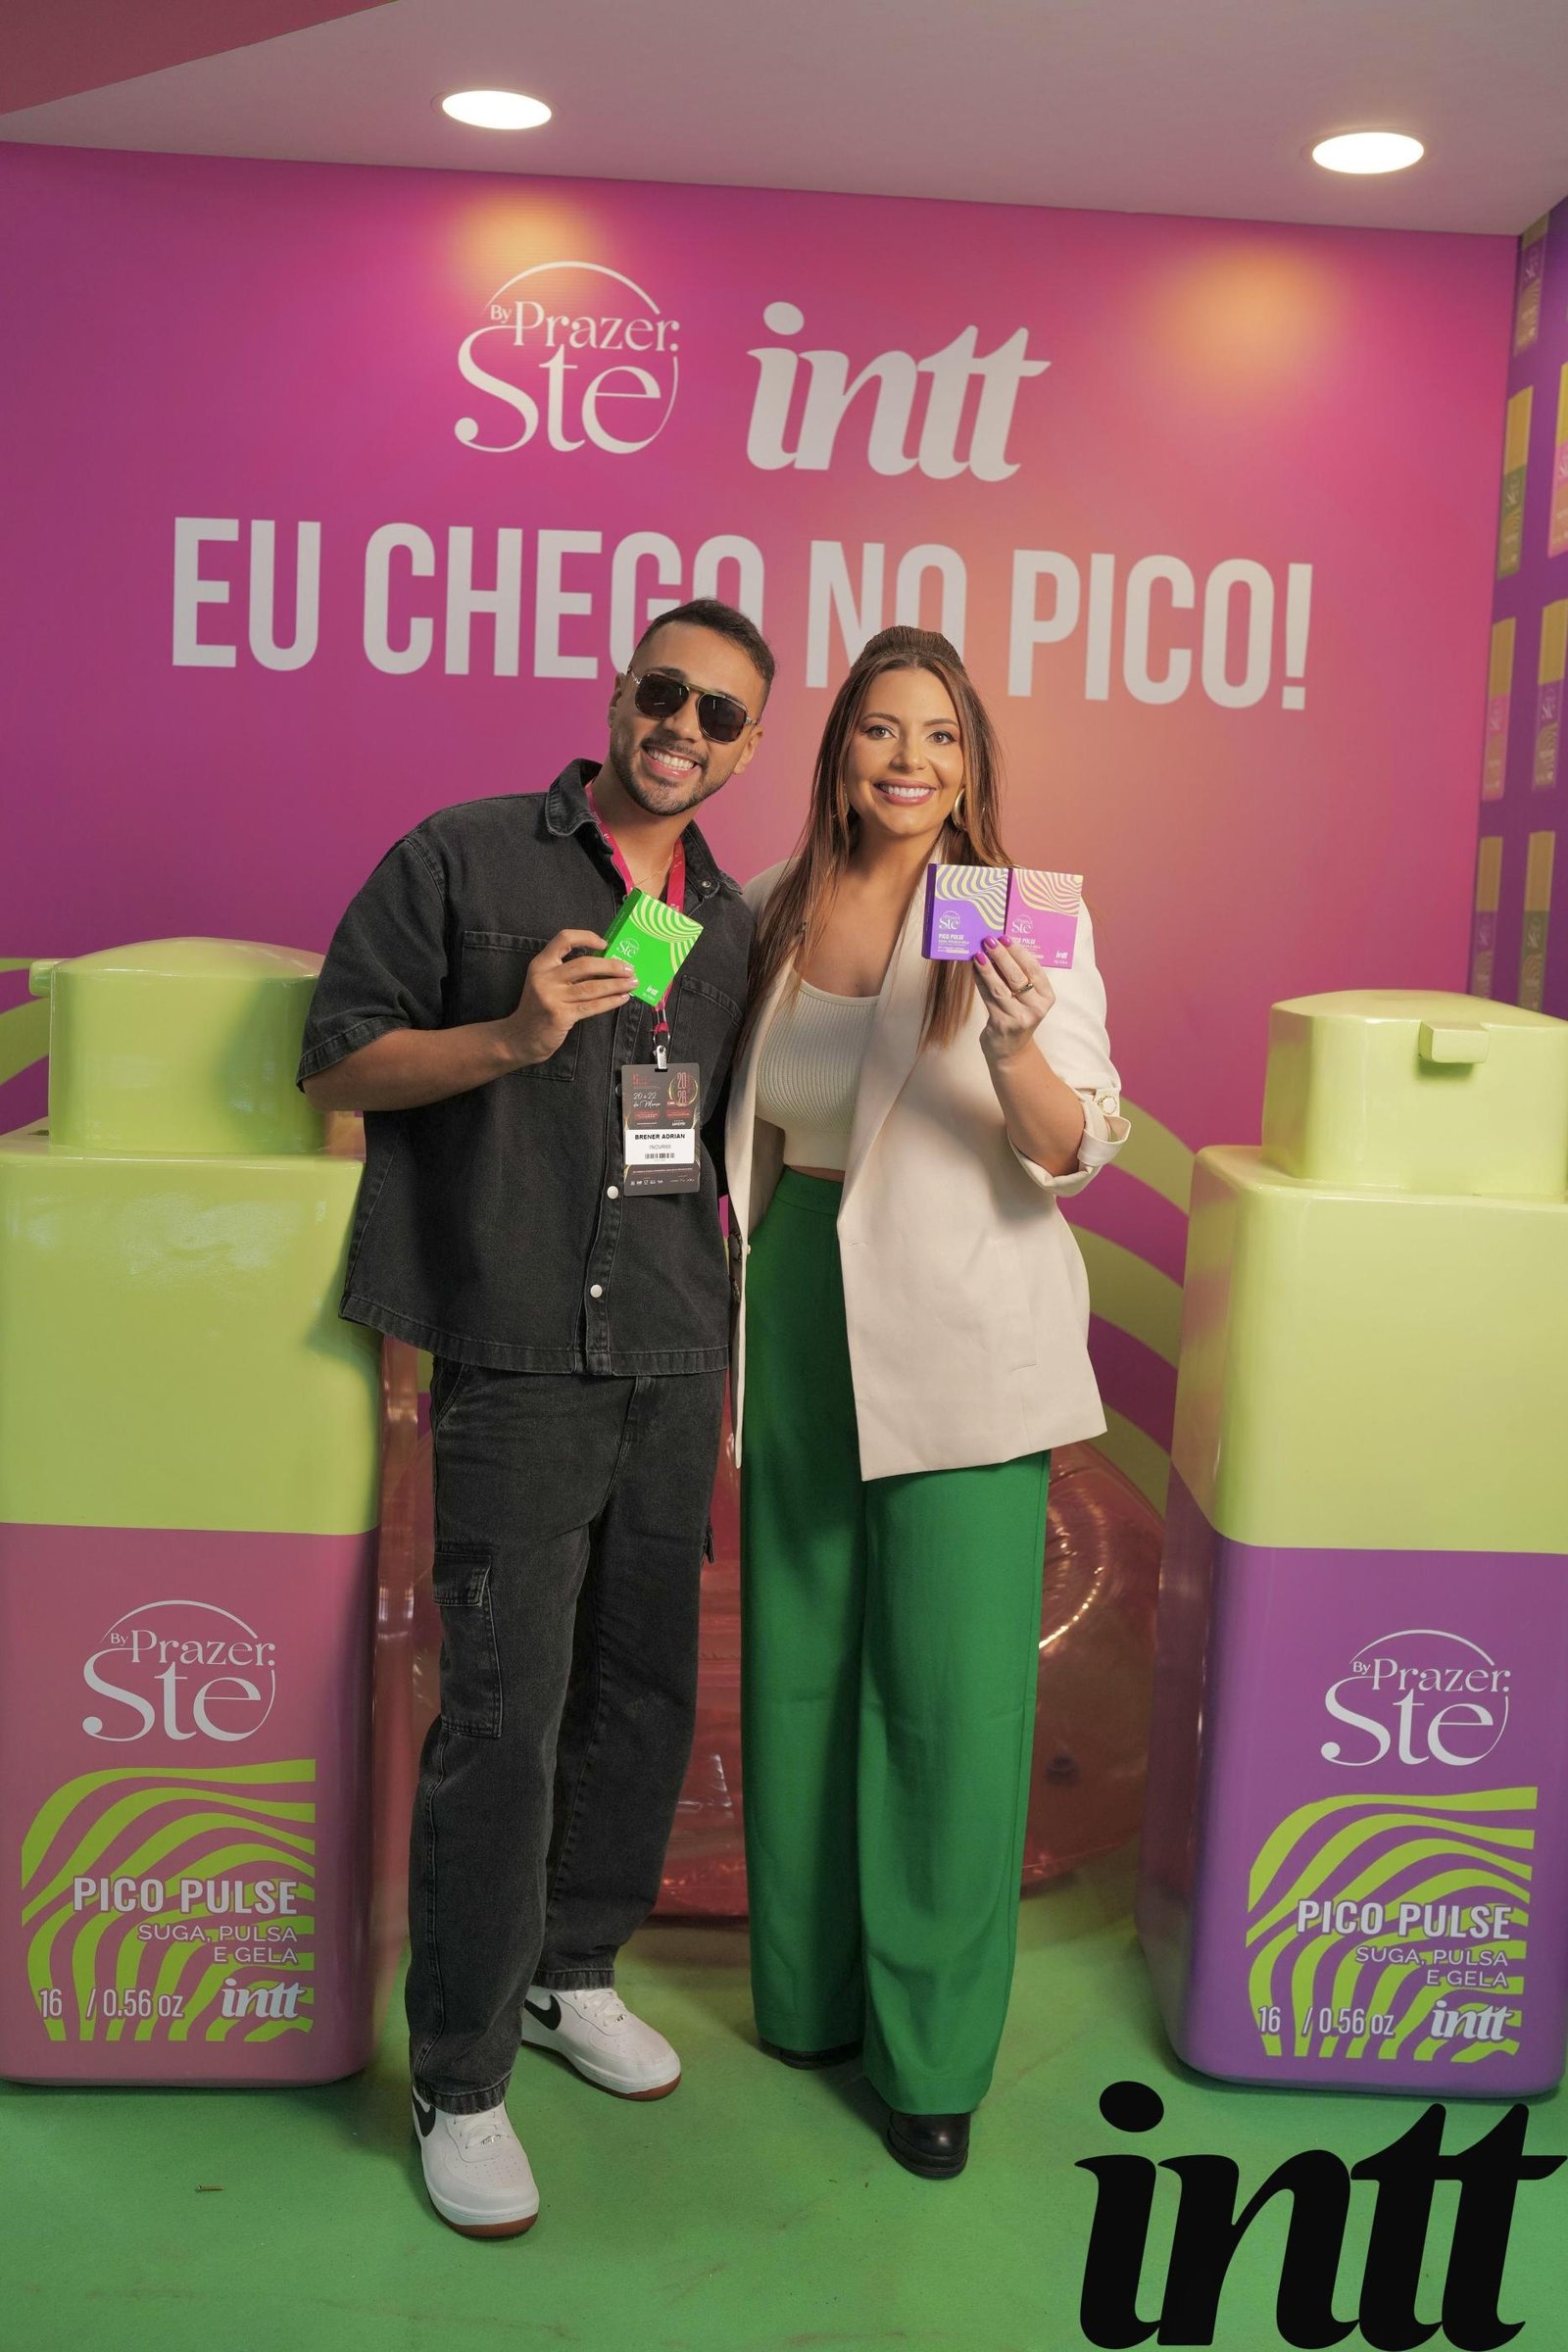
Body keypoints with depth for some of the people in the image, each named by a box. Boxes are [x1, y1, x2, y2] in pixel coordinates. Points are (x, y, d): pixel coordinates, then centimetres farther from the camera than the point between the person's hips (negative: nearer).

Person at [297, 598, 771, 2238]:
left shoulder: (734, 927, 14)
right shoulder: (465, 859, -1)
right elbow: (336, 1066, -2)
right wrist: (511, 1035, -17)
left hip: (676, 1366, 6)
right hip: (521, 1364, -5)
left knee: (645, 1691, 13)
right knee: (505, 1719, -5)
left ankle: (572, 1975, 35)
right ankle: (460, 2086, 12)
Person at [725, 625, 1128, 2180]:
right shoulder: (772, 910, 6)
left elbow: (1075, 1153, -10)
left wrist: (1013, 1045, -28)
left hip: (960, 1341, -4)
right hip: (801, 1315, 4)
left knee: (951, 1688, -1)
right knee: (798, 1666, 13)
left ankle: (934, 2051, 18)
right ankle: (808, 1990, 34)